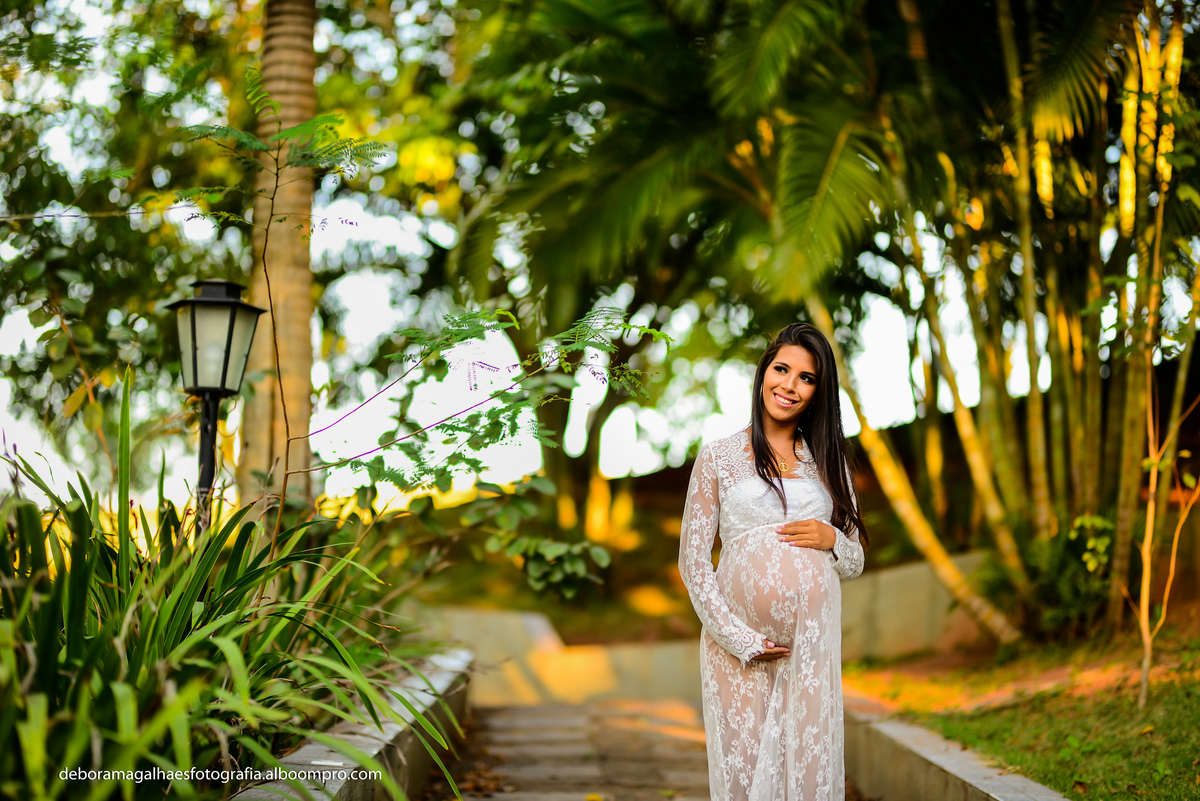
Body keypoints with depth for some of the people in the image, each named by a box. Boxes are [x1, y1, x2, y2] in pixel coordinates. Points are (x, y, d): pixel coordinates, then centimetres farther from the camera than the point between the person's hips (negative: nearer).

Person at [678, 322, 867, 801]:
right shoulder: (718, 457, 6)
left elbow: (855, 562, 17)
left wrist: (832, 540, -6)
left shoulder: (827, 461, 14)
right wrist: (739, 639, -9)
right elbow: (692, 561, 1)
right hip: (737, 641, -2)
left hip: (812, 637, 2)